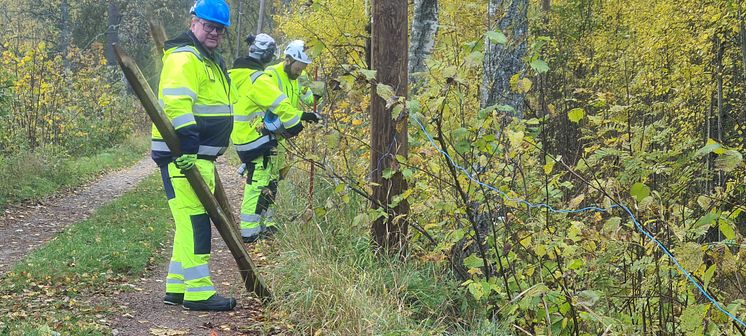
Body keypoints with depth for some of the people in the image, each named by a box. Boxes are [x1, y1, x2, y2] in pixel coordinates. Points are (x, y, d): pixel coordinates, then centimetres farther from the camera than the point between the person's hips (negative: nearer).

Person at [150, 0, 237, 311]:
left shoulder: (212, 61, 22)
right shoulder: (185, 57, -12)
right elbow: (176, 102, -26)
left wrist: (208, 153, 28)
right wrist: (186, 144, -34)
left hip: (199, 154, 11)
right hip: (181, 154, -11)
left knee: (191, 221, 14)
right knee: (194, 219, -11)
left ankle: (177, 287, 21)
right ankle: (198, 292, -10)